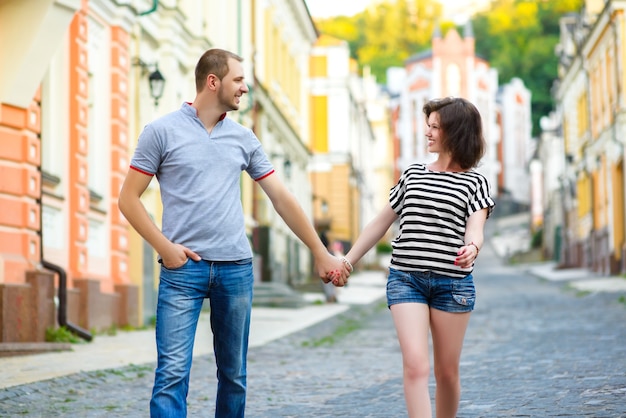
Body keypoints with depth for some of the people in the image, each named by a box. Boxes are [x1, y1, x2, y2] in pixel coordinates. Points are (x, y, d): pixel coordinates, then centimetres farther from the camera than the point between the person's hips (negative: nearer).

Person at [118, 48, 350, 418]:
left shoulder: (244, 138, 11)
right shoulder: (162, 132, -1)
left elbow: (282, 198, 14)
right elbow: (129, 198, 1)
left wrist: (321, 254, 13)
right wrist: (164, 246, -10)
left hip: (236, 268, 4)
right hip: (183, 267, -4)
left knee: (234, 375, 9)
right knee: (173, 372, -11)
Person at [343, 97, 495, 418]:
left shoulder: (475, 183, 5)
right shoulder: (412, 175, 14)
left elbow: (475, 230, -10)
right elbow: (381, 222, 19)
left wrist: (471, 249, -33)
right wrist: (347, 261, 15)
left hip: (452, 282, -1)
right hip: (405, 279, 1)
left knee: (447, 370, 6)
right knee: (415, 365, -14)